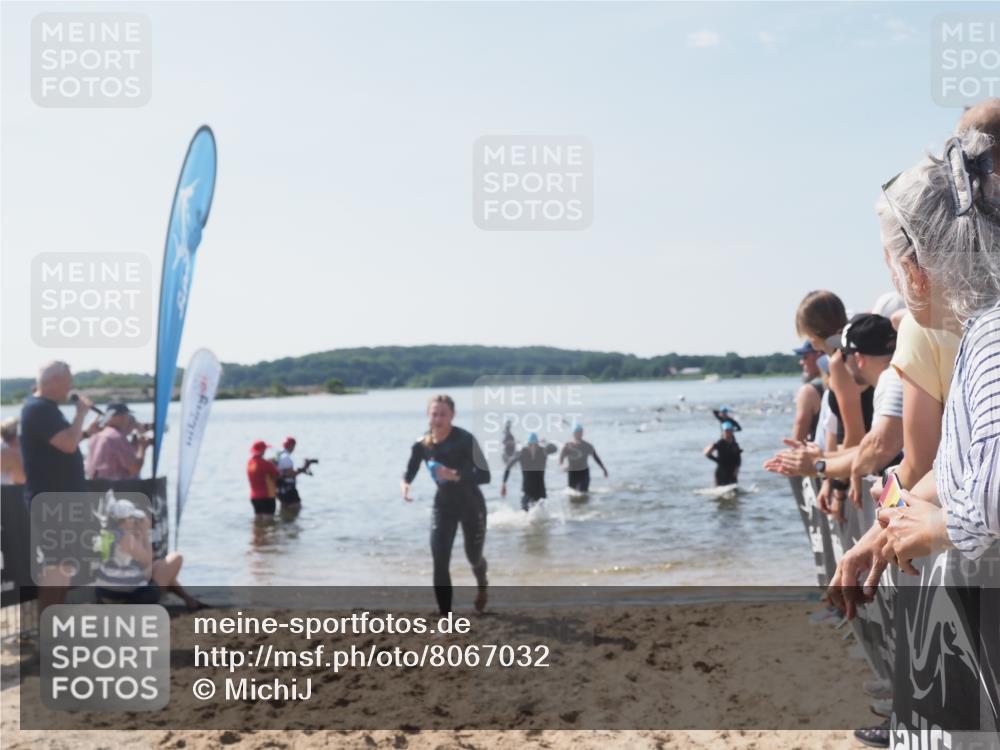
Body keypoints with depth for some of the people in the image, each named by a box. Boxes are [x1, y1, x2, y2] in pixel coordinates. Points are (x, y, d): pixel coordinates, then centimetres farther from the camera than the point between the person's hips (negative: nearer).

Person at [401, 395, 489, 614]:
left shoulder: (465, 440, -25)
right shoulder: (421, 445, -11)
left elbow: (485, 476, -27)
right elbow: (409, 472, 2)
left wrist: (456, 475, -42)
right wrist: (404, 484, -22)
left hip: (471, 506, -2)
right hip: (443, 506, 3)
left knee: (473, 557, 17)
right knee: (440, 562, -10)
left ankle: (482, 587, 54)